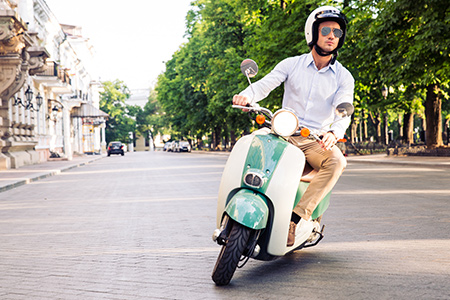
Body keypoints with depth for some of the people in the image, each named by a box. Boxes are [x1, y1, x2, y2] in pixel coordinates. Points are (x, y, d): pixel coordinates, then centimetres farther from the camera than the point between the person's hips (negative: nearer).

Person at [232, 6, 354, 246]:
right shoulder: (292, 64, 8)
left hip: (316, 141, 0)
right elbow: (265, 84, -5)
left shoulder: (343, 77, 5)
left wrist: (334, 132, -34)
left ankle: (299, 216, -34)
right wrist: (246, 95, -30)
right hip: (284, 134, 1)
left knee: (337, 162, -33)